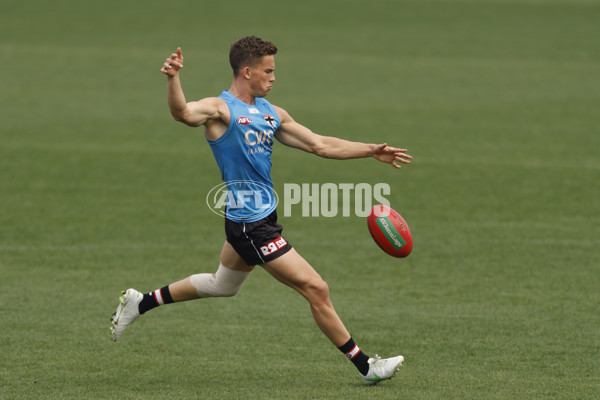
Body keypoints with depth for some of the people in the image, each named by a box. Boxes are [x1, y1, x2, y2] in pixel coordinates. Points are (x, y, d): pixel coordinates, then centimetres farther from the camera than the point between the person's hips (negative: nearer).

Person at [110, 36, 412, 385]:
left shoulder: (271, 113, 11)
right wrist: (173, 79, -54)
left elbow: (320, 145, 16)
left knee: (222, 285, 27)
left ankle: (140, 303, 40)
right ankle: (365, 366, 4)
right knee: (316, 289, -6)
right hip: (251, 225, -10)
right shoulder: (220, 108, -13)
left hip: (262, 218, 10)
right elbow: (183, 113, -34)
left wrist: (372, 151, 12)